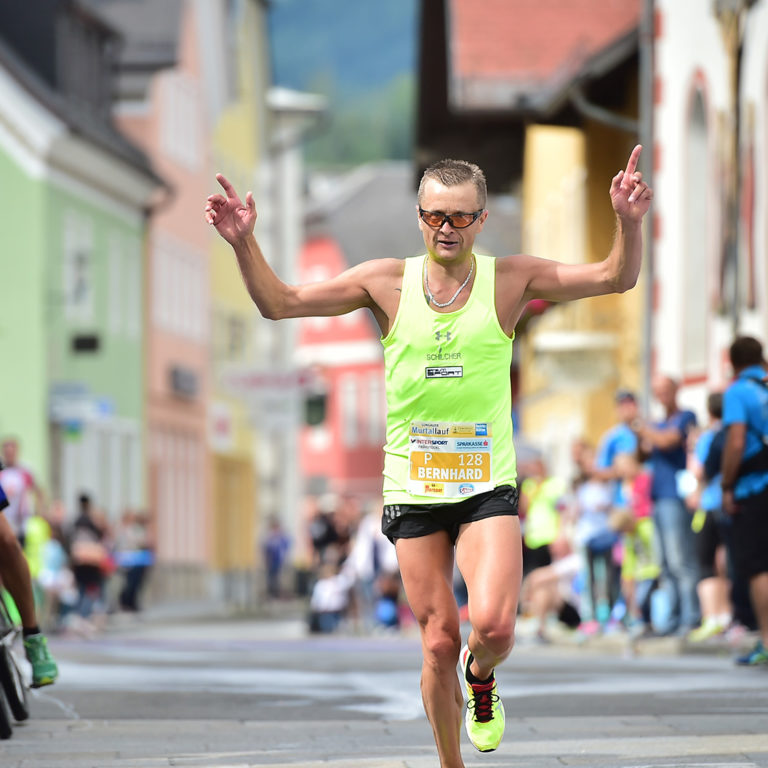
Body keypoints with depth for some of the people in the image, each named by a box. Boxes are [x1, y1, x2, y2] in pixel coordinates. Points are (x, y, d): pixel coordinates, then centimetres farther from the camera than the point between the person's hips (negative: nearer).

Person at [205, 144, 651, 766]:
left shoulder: (509, 280, -1)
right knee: (439, 644, 1)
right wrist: (243, 243, -11)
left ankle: (480, 676, 18)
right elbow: (280, 303, 4)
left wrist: (629, 223, -25)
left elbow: (616, 278, -6)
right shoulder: (386, 283, 1)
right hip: (413, 491, 1)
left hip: (488, 486, -1)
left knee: (493, 627, -19)